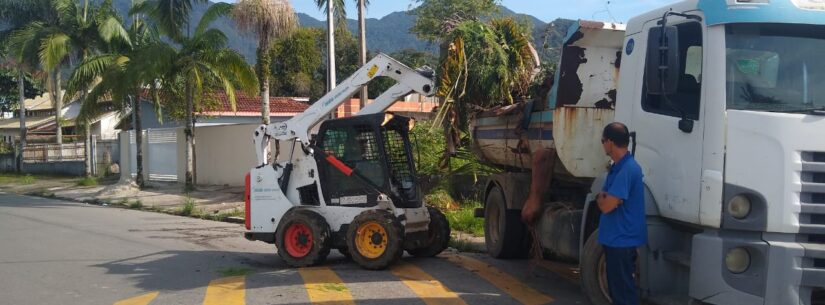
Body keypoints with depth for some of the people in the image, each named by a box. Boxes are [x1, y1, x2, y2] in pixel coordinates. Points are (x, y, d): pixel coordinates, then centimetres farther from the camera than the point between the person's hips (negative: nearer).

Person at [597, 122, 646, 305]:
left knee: (624, 290, -2)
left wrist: (601, 198, -3)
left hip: (622, 239, -10)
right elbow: (606, 198, 19)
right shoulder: (618, 166, 10)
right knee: (617, 286, 18)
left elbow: (606, 206, -23)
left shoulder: (627, 169, -22)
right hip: (616, 237, 10)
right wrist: (605, 198, -2)